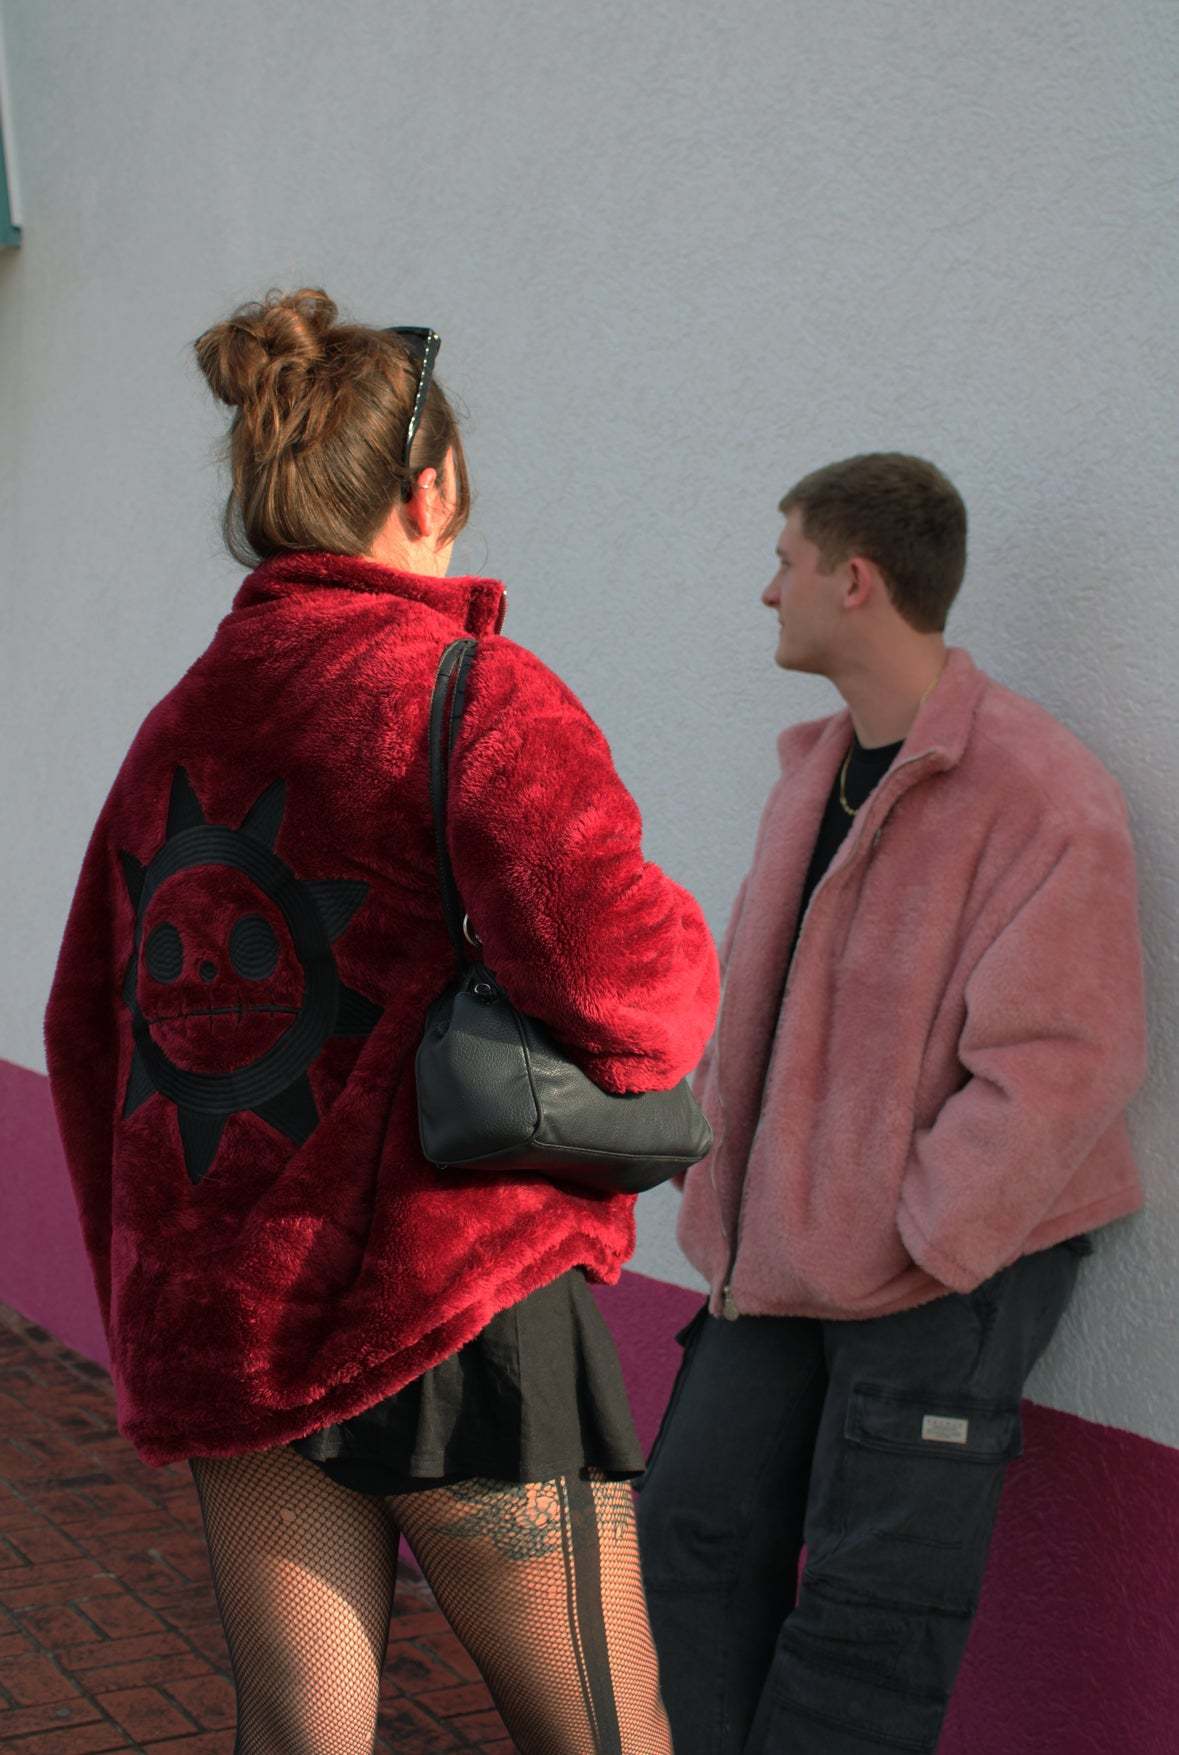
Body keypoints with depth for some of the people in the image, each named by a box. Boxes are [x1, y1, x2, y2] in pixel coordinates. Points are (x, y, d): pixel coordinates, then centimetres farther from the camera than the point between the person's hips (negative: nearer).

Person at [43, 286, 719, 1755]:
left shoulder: (177, 726, 11)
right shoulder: (470, 692, -11)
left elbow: (89, 1032, 17)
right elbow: (620, 983, -23)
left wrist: (144, 1307, 25)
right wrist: (680, 956, 1)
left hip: (220, 1316, 7)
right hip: (443, 1302, -7)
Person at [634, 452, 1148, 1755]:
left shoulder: (1040, 794, -17)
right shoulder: (814, 771, 11)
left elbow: (1057, 1069, -20)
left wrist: (912, 1248, -18)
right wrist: (721, 1205, 9)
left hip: (951, 1268, -8)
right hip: (789, 1257, 8)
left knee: (865, 1615, -2)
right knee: (693, 1529, 10)